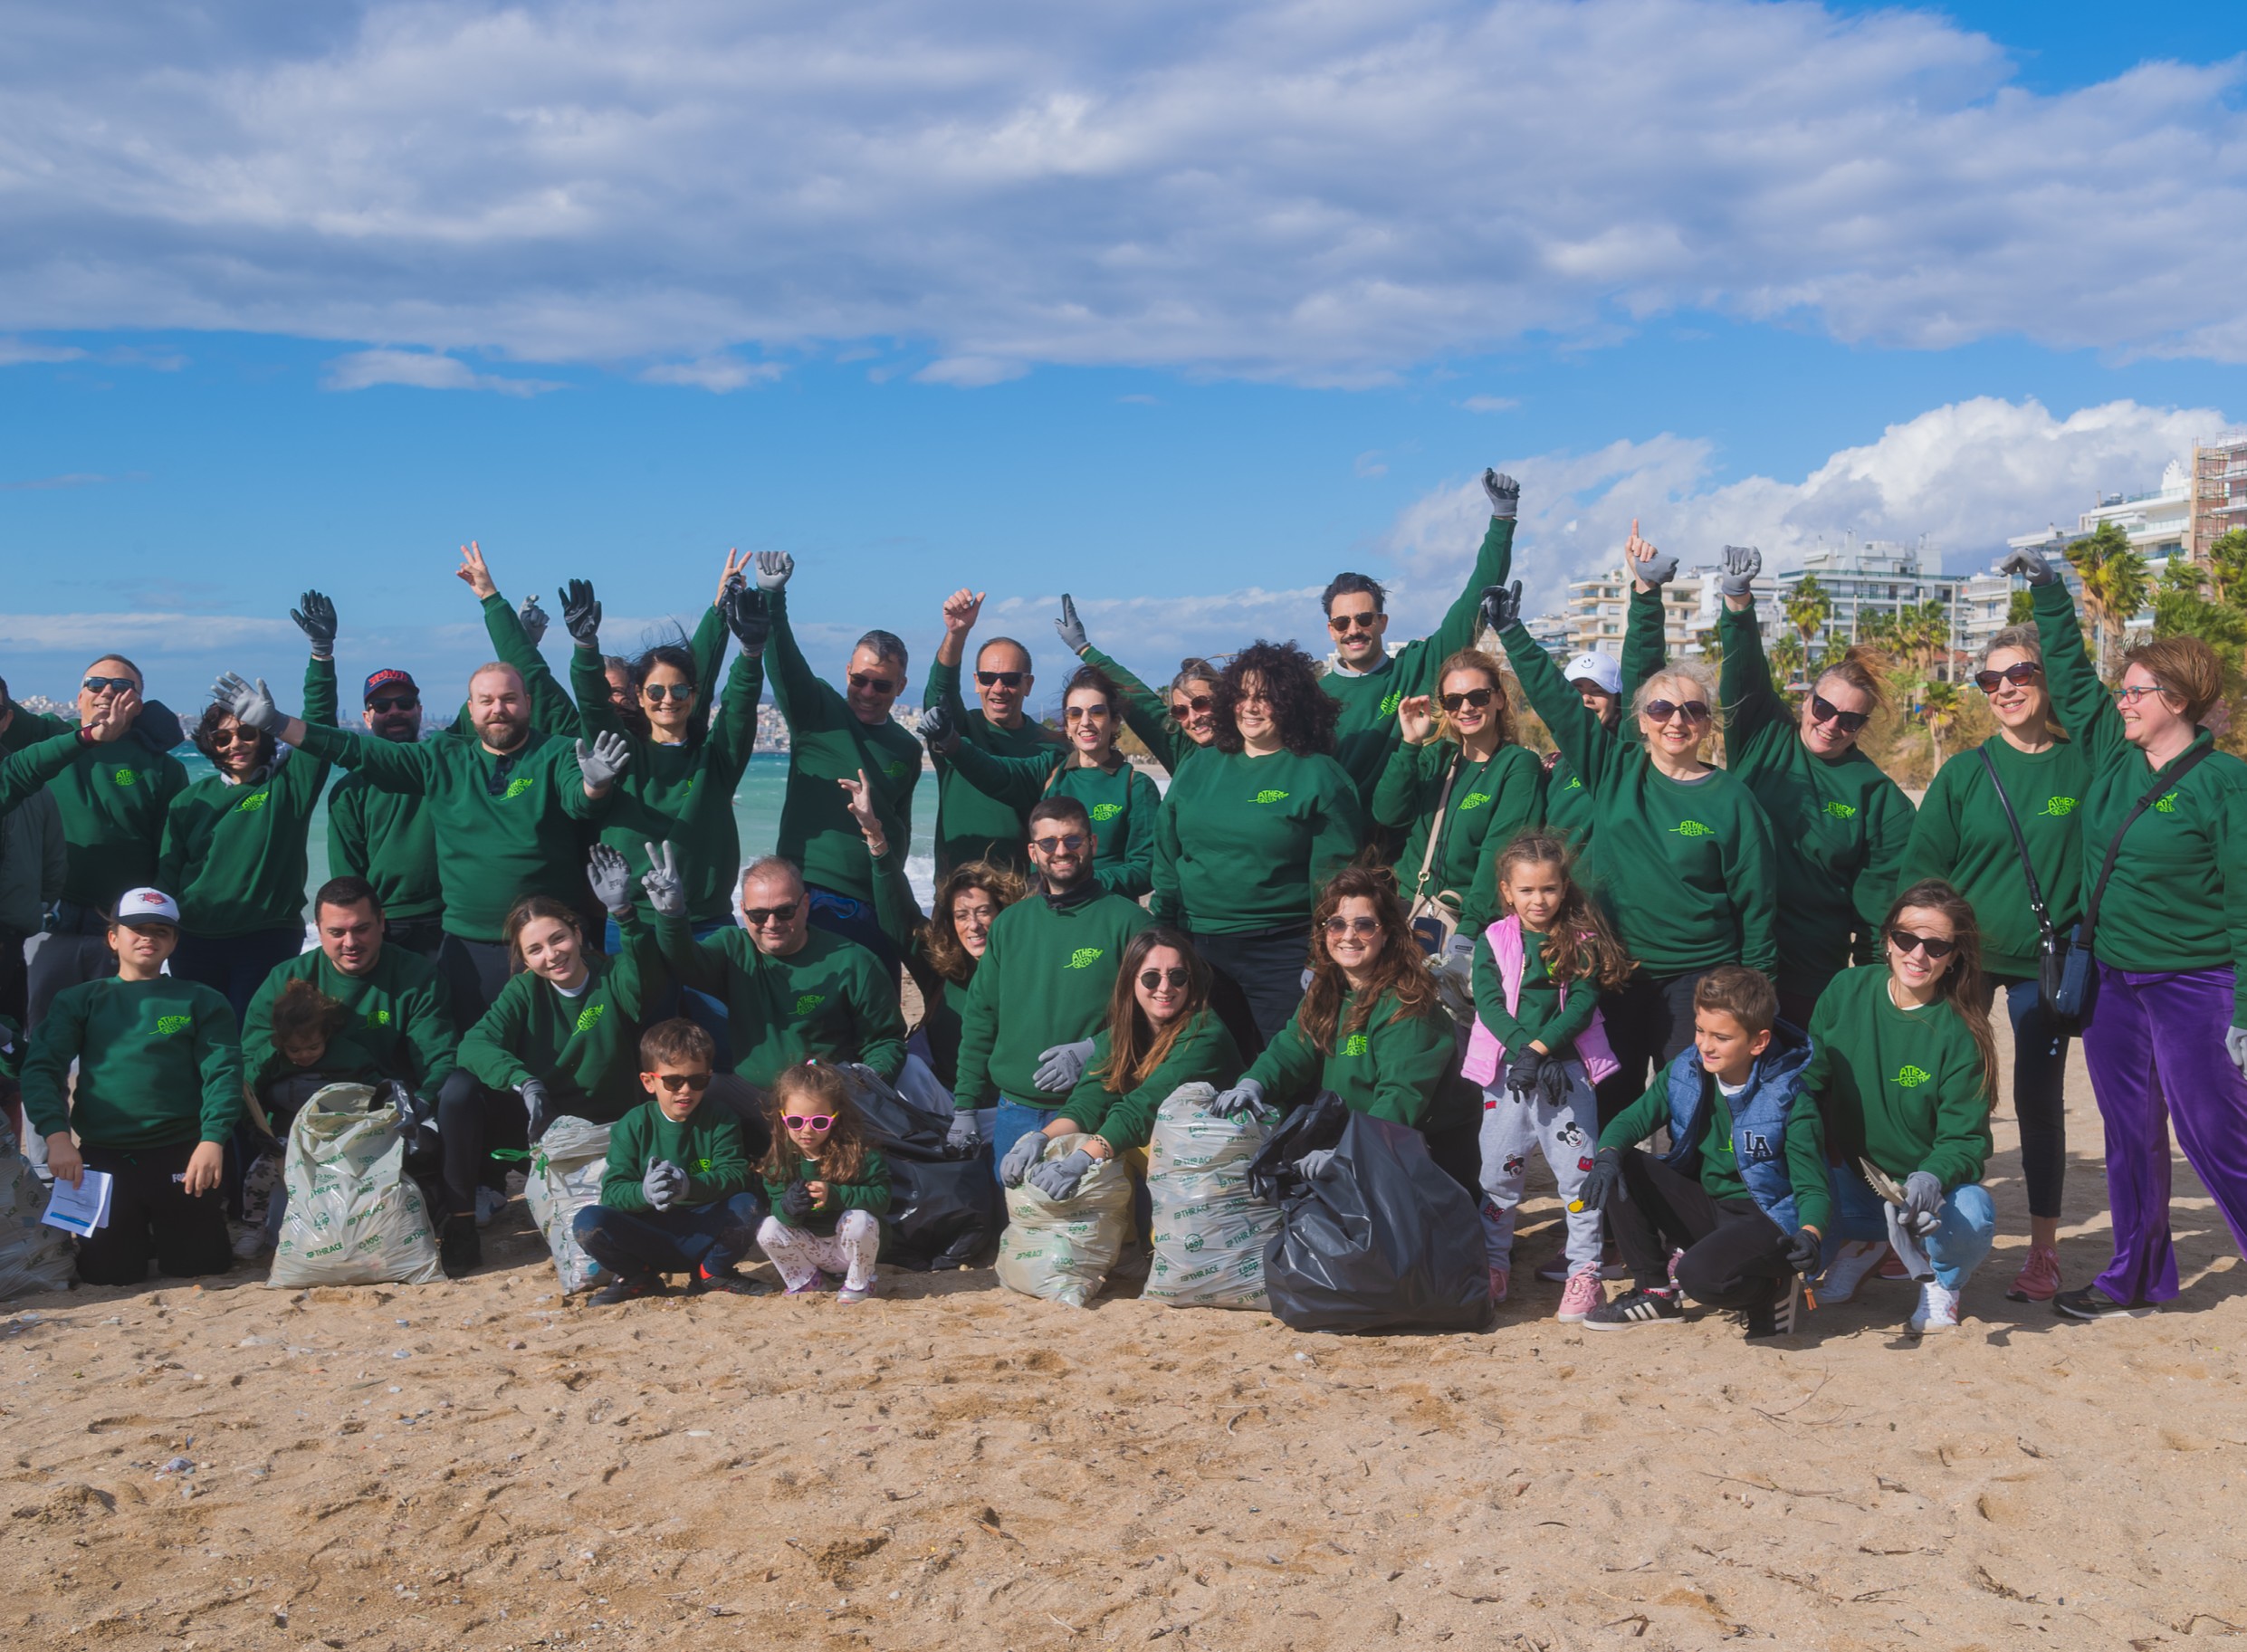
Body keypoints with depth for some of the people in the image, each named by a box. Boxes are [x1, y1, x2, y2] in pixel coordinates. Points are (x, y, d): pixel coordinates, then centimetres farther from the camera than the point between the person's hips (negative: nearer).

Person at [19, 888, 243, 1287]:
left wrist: (213, 1139, -18)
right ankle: (134, 1226, 28)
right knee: (107, 1270, -4)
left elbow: (223, 1072, -1)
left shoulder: (201, 1001, 9)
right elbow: (41, 1068, 2)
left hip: (180, 1153, -1)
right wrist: (56, 1135, -15)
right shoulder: (78, 1001, 12)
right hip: (103, 1156, 1)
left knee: (195, 1264, -5)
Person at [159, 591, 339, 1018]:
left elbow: (318, 722, -10)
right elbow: (167, 873, 12)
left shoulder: (289, 782, 1)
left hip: (268, 938, -3)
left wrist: (322, 652, -20)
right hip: (196, 942, 3)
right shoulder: (191, 801, 11)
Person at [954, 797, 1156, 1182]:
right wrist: (966, 1104, 8)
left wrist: (1093, 1050, -17)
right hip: (1014, 1116, 4)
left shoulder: (1126, 921, -1)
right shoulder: (1010, 923, 13)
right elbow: (980, 1020, 14)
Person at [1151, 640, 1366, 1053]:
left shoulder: (1319, 776, -3)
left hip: (1281, 954, -4)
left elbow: (1334, 877, -6)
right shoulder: (1199, 770, 11)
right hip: (1198, 950, 4)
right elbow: (1167, 860, 14)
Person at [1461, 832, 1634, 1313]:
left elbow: (1583, 1003, -7)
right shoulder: (1493, 941, 3)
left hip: (1568, 1069, -1)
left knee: (1578, 1170, -2)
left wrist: (1541, 1048, -19)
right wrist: (1524, 1051, -18)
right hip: (1506, 1072, 1)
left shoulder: (1582, 941, 0)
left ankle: (1583, 1268, 8)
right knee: (1498, 1171, 8)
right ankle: (1494, 1260, 24)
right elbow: (1489, 1003, -5)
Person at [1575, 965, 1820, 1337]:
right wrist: (1607, 1156, -26)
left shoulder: (1788, 1096, -17)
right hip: (1703, 1206, 6)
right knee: (1623, 1168, -16)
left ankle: (1770, 1288, 1)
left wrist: (1808, 1235, -37)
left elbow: (1812, 1186, -15)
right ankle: (1655, 1292, -1)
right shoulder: (1685, 1072, -4)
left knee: (1699, 1275, -36)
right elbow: (1631, 1120, -2)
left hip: (1765, 1219, -6)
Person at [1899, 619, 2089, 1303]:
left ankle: (2044, 1250, 15)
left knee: (2040, 1099, 3)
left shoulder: (2080, 768, -1)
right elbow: (1920, 864, 2)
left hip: (2045, 962, -1)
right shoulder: (1964, 772, 1)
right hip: (1963, 958, 1)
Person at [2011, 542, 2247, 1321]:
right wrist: (2047, 590, 13)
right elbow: (2071, 677, 18)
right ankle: (2136, 1276, 25)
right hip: (2111, 983, 6)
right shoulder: (2112, 757, 5)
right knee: (2130, 1133, 13)